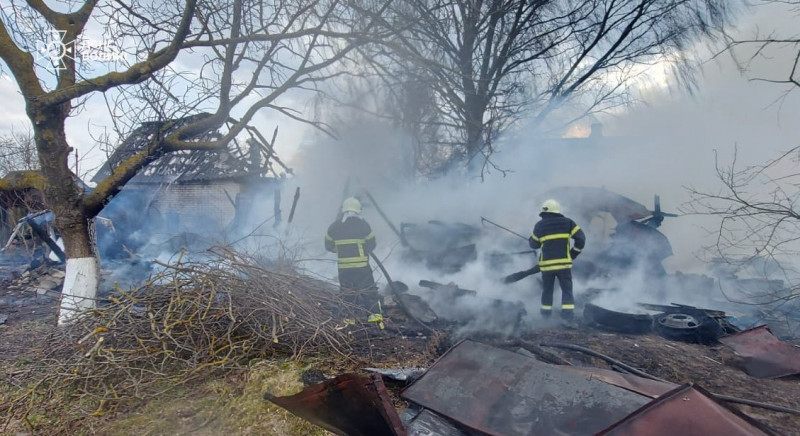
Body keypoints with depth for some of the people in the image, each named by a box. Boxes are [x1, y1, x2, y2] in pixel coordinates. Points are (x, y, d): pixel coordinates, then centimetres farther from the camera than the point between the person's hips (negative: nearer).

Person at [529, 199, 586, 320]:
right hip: (564, 263, -1)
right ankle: (567, 314, 0)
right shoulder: (567, 222, 2)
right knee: (567, 289, 7)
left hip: (546, 264, 1)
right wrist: (573, 253, 7)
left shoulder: (539, 225, 2)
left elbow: (534, 244, 11)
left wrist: (530, 239, 33)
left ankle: (546, 313, 24)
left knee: (547, 289, 16)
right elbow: (581, 238, -3)